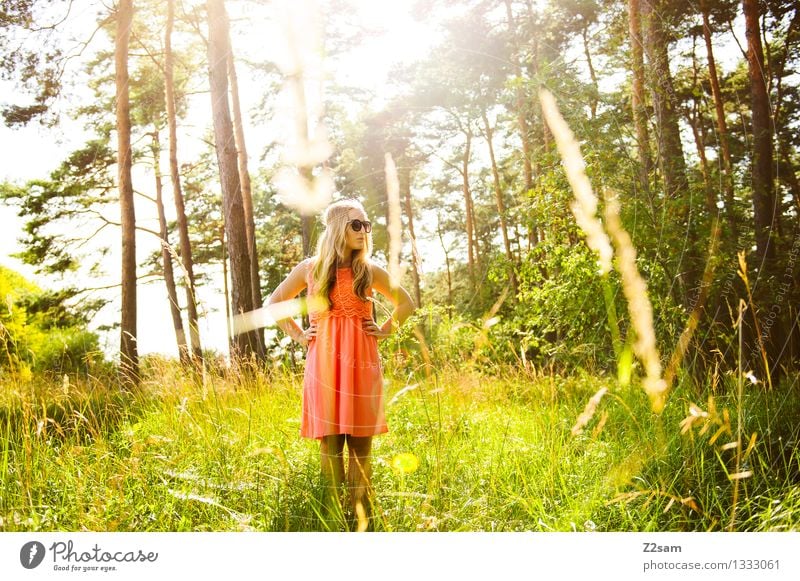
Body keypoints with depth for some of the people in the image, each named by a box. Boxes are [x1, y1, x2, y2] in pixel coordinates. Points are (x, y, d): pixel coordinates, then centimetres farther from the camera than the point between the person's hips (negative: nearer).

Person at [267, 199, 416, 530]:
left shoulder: (369, 271, 6)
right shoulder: (310, 269, 5)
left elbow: (406, 303, 18)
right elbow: (274, 303, 16)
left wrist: (385, 331, 7)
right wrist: (299, 335, 7)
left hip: (361, 364, 0)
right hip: (323, 363, 0)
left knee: (360, 442, 2)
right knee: (330, 440, 2)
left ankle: (360, 513, 9)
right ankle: (332, 513, 11)